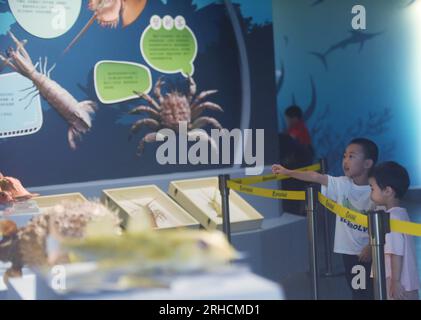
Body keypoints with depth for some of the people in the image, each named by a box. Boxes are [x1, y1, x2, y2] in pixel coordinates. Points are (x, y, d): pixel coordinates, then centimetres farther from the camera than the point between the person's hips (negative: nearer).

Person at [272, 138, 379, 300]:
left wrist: (371, 247, -16)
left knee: (372, 291, 3)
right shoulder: (342, 184, -3)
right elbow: (316, 177, -5)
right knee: (357, 292, 13)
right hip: (349, 251, 4)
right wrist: (287, 172, -8)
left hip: (369, 252, -4)